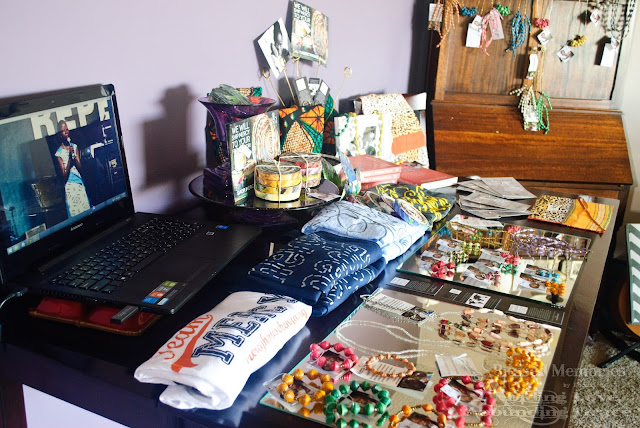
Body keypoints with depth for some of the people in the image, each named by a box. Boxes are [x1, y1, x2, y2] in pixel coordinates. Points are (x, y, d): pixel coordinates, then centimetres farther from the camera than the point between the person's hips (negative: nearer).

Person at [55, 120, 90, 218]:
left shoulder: (74, 147, 9)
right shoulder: (59, 153, -3)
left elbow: (81, 168, 3)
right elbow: (64, 177, -9)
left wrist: (74, 156, -13)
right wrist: (69, 158, -16)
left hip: (80, 183, 4)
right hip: (69, 185, -4)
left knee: (87, 209, 4)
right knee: (74, 213, -2)